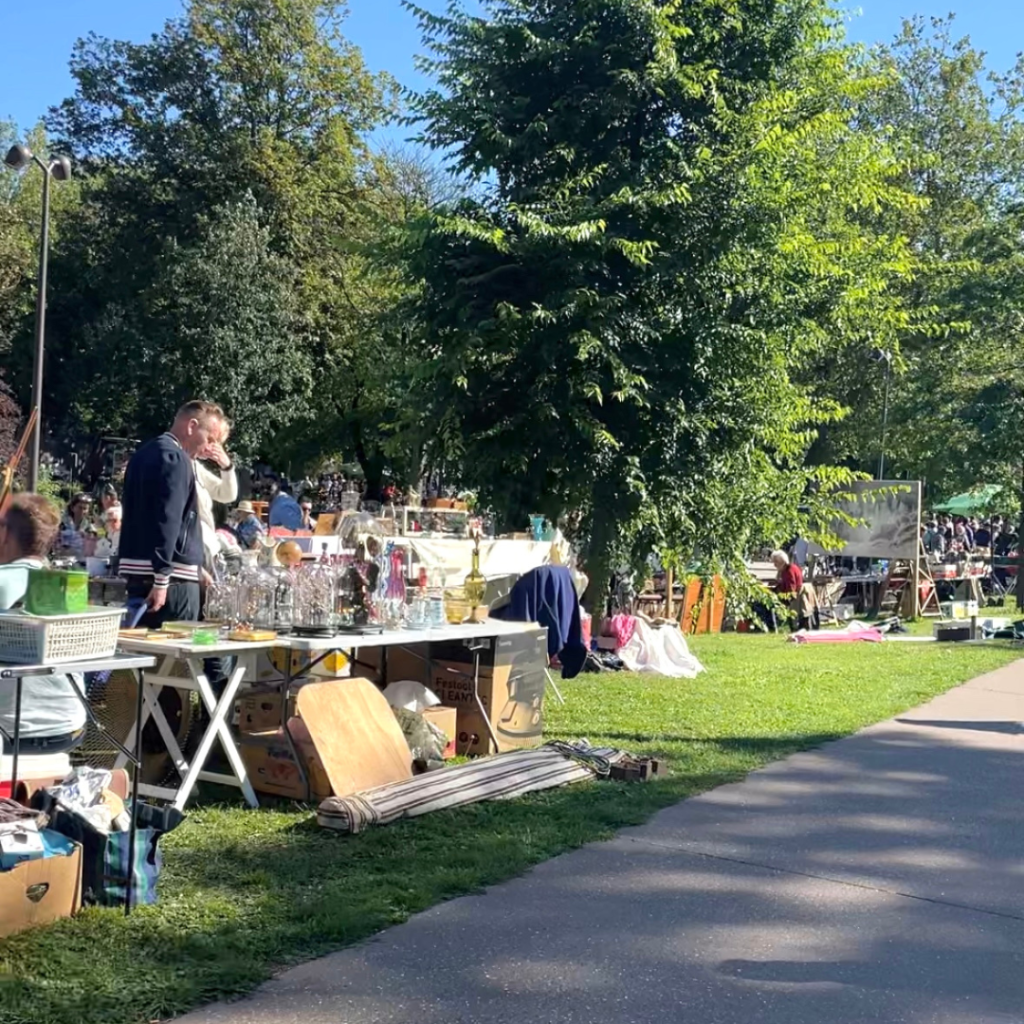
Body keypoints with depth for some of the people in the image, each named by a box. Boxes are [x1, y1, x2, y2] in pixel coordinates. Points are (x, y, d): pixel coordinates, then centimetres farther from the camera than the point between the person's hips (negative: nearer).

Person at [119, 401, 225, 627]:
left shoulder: (146, 453, 18)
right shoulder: (175, 459, -12)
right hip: (173, 577, -10)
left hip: (138, 572, 10)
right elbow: (168, 521, -20)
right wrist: (162, 579, -23)